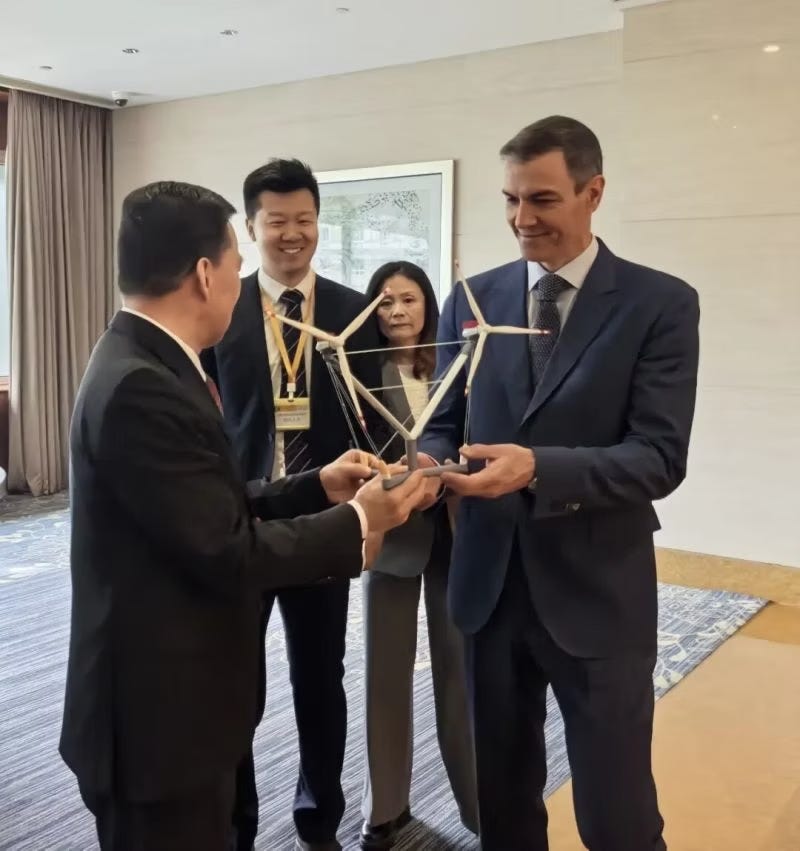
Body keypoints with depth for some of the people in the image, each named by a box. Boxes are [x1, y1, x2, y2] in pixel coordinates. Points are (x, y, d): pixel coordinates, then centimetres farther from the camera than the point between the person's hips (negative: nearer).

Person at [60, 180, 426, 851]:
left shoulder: (144, 368, 6)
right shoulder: (141, 388, -25)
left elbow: (214, 509, 7)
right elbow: (227, 550, -24)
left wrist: (319, 487, 3)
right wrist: (359, 522, -14)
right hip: (159, 714, -9)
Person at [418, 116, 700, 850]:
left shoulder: (661, 303, -7)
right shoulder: (473, 299, 5)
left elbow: (660, 458, -15)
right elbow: (447, 419, 8)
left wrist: (538, 467, -29)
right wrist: (431, 460, -15)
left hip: (597, 594, -3)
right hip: (489, 583, 4)